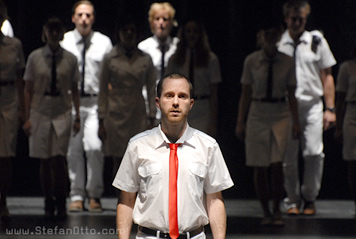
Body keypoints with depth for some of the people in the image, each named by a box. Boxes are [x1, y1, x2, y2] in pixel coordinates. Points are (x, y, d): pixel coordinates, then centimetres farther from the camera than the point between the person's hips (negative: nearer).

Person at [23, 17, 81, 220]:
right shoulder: (35, 57, 1)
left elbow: (74, 90, 9)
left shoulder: (70, 59, 3)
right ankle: (49, 203, 14)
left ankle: (61, 203, 4)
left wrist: (78, 116, 5)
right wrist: (27, 117, 0)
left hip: (62, 113, 0)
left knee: (59, 158, -9)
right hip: (40, 112, 0)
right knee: (45, 160, 3)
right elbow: (28, 90, 4)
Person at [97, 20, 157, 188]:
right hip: (116, 115, -1)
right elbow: (103, 91, 5)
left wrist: (151, 118, 2)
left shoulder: (145, 59, 5)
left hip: (138, 115, 1)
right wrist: (101, 121, 1)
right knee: (118, 162, -1)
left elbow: (151, 91, 8)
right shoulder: (110, 59, 2)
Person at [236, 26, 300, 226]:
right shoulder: (251, 61, 1)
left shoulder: (288, 62, 3)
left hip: (280, 114, 0)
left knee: (277, 163, -13)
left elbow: (291, 94, 8)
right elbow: (246, 93, 6)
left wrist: (296, 121, 3)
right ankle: (266, 212, 12)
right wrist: (240, 122, 3)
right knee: (260, 167, 0)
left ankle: (277, 211, 0)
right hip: (258, 114, 0)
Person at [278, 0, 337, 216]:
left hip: (312, 104, 0)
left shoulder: (317, 41, 6)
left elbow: (327, 77, 9)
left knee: (314, 152, -10)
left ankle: (309, 197, 7)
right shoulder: (278, 44, 5)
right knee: (288, 156, 0)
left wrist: (330, 109, 4)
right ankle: (292, 200, 14)